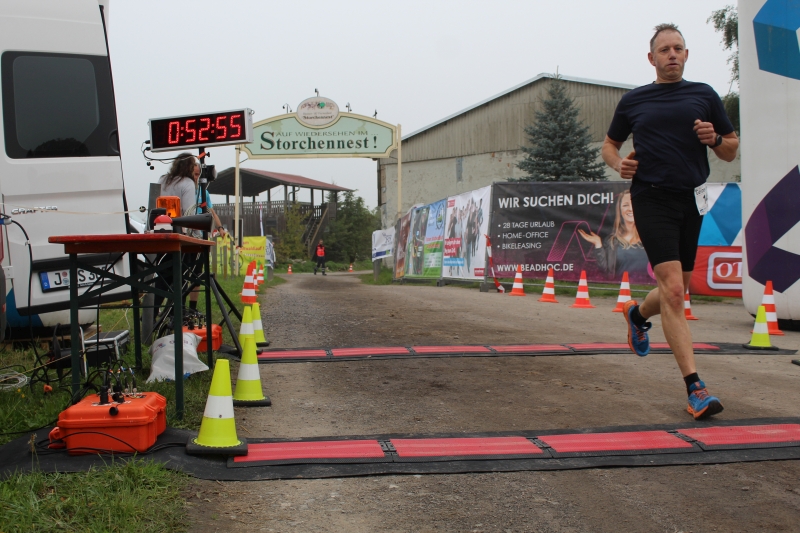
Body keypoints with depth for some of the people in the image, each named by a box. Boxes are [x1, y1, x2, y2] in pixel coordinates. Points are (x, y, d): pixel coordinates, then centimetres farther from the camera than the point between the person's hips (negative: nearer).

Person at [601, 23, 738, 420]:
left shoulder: (704, 96, 11)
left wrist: (714, 139, -9)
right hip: (651, 198, -3)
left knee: (676, 290, 13)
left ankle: (638, 314, 48)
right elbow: (610, 144, 22)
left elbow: (731, 152, 14)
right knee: (673, 290, -15)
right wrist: (618, 164, -1)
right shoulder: (633, 101, 10)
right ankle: (694, 387, -14)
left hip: (691, 199, 3)